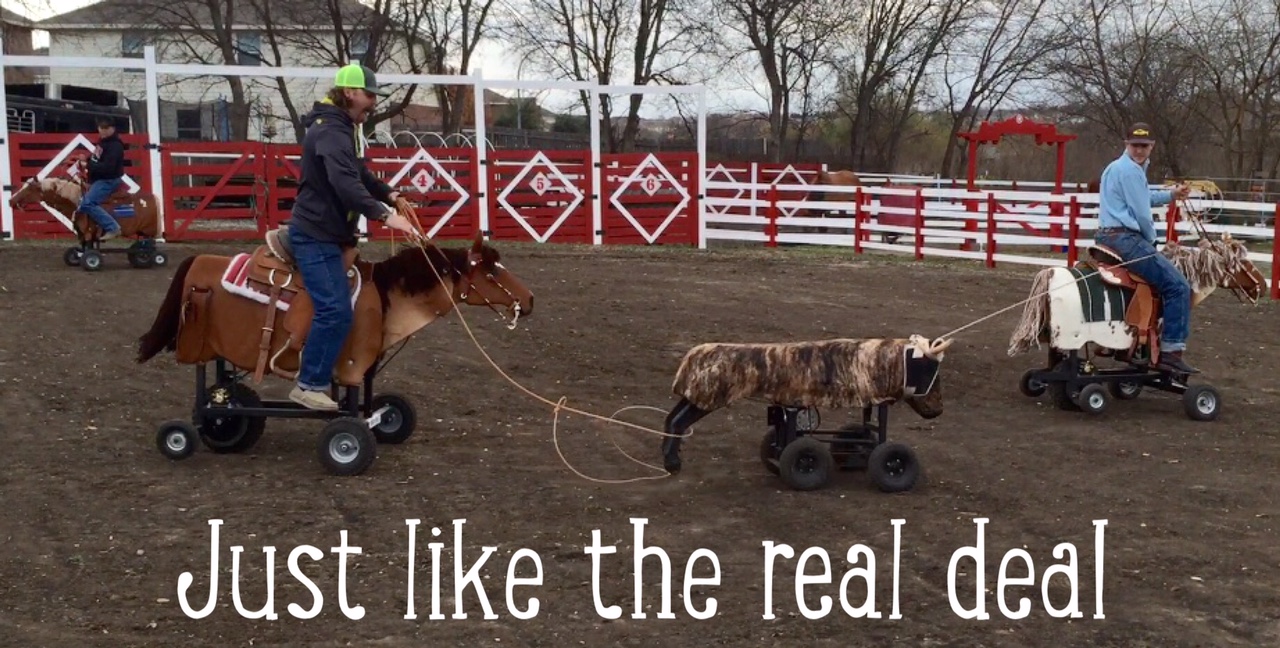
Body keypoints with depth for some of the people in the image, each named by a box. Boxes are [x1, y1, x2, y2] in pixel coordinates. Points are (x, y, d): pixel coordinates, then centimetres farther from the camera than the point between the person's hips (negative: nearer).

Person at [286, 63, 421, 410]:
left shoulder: (345, 129, 15)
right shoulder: (331, 131, -20)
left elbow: (359, 175, 25)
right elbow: (345, 183, -35)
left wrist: (388, 194, 7)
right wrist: (383, 214, -44)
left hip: (327, 234, 11)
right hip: (315, 235, -11)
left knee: (335, 309, 14)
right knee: (335, 310, -15)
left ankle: (315, 376, 21)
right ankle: (310, 385, -9)